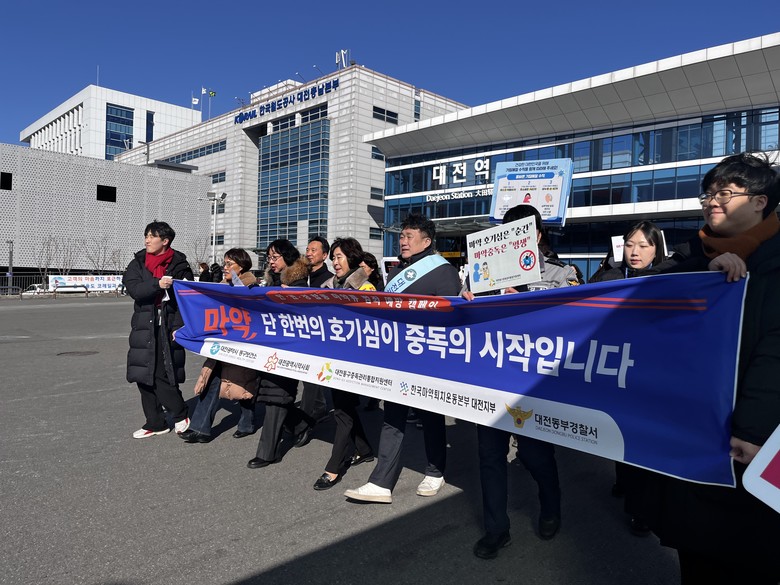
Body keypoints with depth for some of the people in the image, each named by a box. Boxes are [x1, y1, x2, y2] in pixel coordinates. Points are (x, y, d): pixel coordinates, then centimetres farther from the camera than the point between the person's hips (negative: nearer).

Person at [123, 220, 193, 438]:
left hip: (168, 327, -4)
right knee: (144, 376, 6)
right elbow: (134, 289, -7)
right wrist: (157, 284, -23)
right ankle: (155, 423, 21)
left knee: (162, 375, -10)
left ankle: (180, 415, 15)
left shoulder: (180, 265, 0)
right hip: (144, 326, 4)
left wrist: (179, 327, -12)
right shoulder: (138, 263, 9)